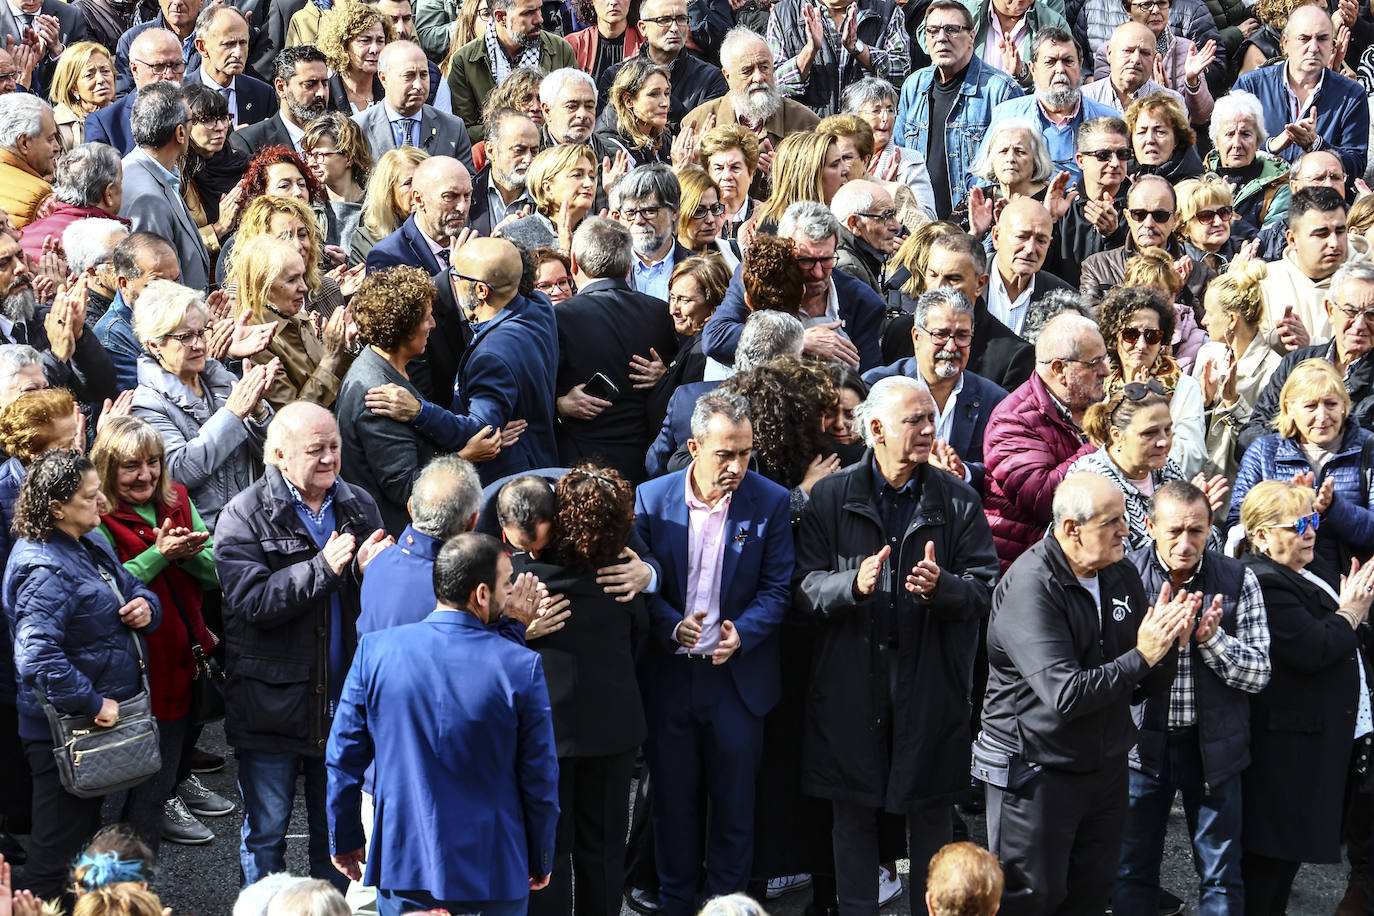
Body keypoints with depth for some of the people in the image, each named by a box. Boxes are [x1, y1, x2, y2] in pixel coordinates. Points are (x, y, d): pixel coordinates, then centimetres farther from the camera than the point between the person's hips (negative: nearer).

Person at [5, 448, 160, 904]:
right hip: (67, 732, -10)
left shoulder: (91, 543, 7)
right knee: (60, 841, 2)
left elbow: (130, 587, 21)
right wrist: (91, 703, -29)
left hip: (108, 717, 10)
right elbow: (37, 656, -34)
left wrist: (146, 604, -3)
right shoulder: (45, 570, -24)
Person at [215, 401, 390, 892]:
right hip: (273, 701, -4)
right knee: (266, 831, 8)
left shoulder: (358, 506, 4)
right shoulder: (245, 515, -10)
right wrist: (324, 568, -28)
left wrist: (372, 571, -15)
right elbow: (251, 601, -21)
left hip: (343, 699, 4)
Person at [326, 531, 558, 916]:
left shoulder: (375, 650, -8)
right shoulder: (522, 667, -13)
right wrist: (541, 861, 9)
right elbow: (540, 779, -7)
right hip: (493, 878, -1)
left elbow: (343, 759, -1)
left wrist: (344, 841, 13)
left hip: (402, 870, 2)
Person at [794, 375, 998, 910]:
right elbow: (804, 585, -6)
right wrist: (854, 583, -25)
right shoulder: (832, 496, 0)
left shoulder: (958, 501, 2)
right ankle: (856, 909, 20)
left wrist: (942, 585, -24)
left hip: (929, 681, 0)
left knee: (929, 813, 8)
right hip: (852, 681, 0)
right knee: (853, 814, 8)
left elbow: (984, 585, -4)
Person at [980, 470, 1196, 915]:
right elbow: (1065, 695, -29)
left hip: (1106, 768, 7)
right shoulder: (1030, 586, -20)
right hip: (1036, 772, -7)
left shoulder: (1122, 574, 3)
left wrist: (1167, 645, -14)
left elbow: (1145, 690, 5)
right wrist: (1141, 657, -26)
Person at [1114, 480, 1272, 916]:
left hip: (1212, 744, 0)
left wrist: (1211, 637, -21)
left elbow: (1258, 674, -6)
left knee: (1222, 878, 8)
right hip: (1142, 742, 0)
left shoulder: (1238, 580, -5)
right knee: (1131, 872, 11)